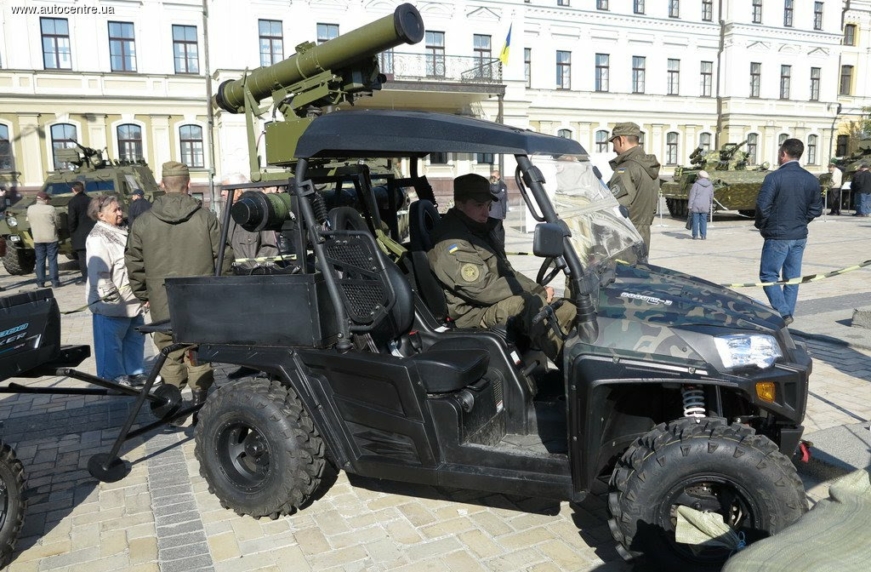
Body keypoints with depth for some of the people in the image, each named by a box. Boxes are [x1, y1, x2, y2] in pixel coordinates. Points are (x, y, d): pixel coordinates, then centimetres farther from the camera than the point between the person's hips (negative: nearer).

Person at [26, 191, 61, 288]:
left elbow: (30, 222, 7)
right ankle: (54, 282, 0)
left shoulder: (30, 209, -1)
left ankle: (40, 282, 9)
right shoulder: (51, 209, -11)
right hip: (51, 238, -3)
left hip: (37, 239, 3)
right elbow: (56, 223, -3)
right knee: (52, 260, 2)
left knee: (40, 260, 9)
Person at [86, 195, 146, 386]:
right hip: (112, 304, -10)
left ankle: (134, 373, 28)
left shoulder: (121, 233, 17)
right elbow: (98, 272, -22)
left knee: (135, 338, 17)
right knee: (111, 343, 0)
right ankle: (113, 378, 10)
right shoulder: (98, 238, -15)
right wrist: (110, 295, -25)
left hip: (131, 301, 10)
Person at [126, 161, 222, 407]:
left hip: (163, 304, 1)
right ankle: (200, 401, 13)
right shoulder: (205, 218, -4)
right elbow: (221, 257, -2)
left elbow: (134, 264, 4)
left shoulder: (143, 221, 0)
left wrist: (143, 294, 17)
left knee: (170, 355, 11)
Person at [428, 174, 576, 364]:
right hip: (477, 315, -10)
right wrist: (534, 291, -14)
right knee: (531, 304, -35)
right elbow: (483, 289, -23)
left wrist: (539, 290, 4)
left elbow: (506, 272, 20)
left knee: (567, 311, -3)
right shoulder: (452, 244, -16)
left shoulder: (479, 231, 17)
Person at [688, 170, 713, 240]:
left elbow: (692, 196, -9)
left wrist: (690, 206, -6)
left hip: (696, 206, -3)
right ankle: (703, 236, 7)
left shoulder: (696, 184, -8)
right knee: (703, 221, 8)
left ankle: (695, 235, 5)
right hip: (705, 206, 3)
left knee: (695, 221, 3)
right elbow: (711, 197, 13)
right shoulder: (710, 185, 5)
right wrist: (710, 204, 28)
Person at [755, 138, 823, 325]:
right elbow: (816, 209, 7)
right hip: (800, 236, 6)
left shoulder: (774, 177, -15)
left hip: (777, 237, -6)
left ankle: (783, 313, -8)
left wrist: (761, 226, -1)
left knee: (768, 275, 2)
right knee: (792, 278, 13)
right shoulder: (812, 180, 4)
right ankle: (788, 313, 18)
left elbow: (762, 206, -17)